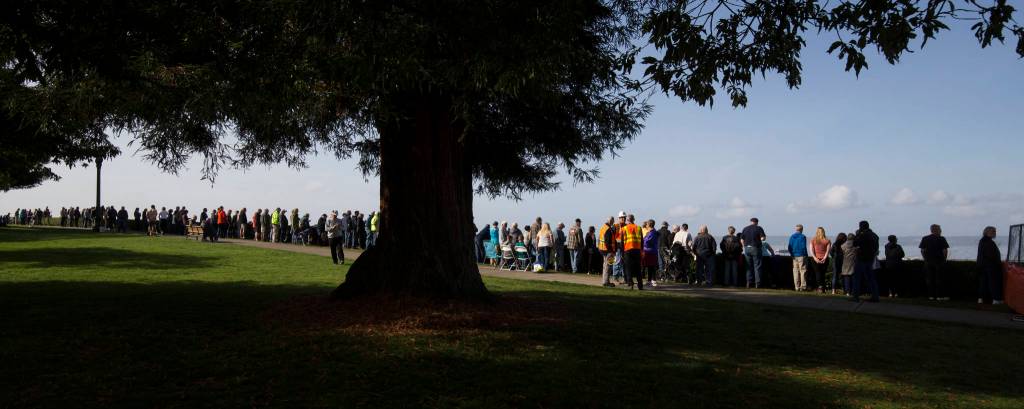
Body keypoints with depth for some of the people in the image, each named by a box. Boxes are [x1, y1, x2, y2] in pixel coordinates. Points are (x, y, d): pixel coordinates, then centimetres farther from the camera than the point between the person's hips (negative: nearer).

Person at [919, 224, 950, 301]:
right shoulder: (941, 239, -7)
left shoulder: (924, 239, 5)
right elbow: (945, 250, -10)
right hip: (939, 262, -4)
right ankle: (940, 295, 2)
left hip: (928, 262, 4)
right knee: (940, 279, 3)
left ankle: (931, 295, 9)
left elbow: (922, 250, 4)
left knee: (929, 279, 7)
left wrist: (926, 259, 10)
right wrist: (944, 259, 3)